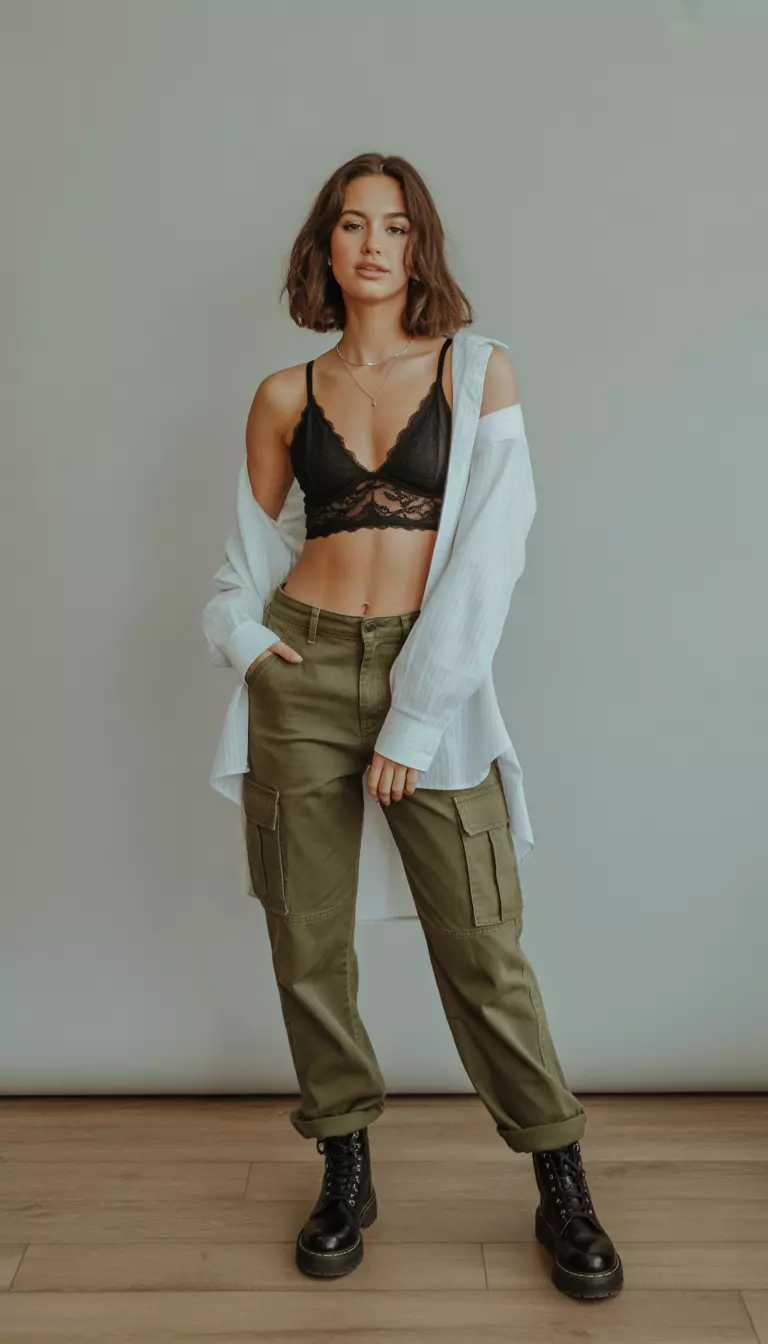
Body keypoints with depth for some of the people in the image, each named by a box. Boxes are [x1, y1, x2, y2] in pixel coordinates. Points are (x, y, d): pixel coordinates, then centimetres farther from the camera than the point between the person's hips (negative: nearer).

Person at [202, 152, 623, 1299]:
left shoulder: (480, 370, 3)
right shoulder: (285, 396, 10)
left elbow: (490, 548, -6)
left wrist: (418, 716, -11)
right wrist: (241, 634, -3)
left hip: (436, 674, -2)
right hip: (302, 676, 3)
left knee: (482, 947, -1)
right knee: (309, 938, 8)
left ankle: (562, 1184, 21)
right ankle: (347, 1169, 29)